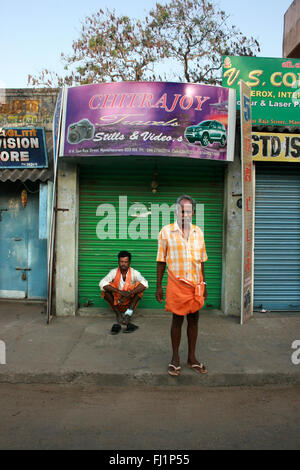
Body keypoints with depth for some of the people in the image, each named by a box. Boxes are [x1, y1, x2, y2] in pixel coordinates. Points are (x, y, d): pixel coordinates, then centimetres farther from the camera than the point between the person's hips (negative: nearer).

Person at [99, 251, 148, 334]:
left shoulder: (134, 273, -9)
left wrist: (129, 294, -38)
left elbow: (145, 284, -28)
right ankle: (119, 316, -23)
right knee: (105, 289, -23)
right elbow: (102, 283, -24)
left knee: (138, 285, -22)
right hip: (116, 302, 1)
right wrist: (120, 292, -34)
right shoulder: (114, 272, -8)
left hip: (130, 302, -1)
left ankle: (129, 312, -29)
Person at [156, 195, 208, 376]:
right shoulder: (166, 231, -2)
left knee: (194, 319, 11)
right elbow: (161, 260, 0)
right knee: (177, 320, 6)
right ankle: (175, 358, 22)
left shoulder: (198, 232, 7)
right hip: (177, 284, -3)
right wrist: (159, 285, -2)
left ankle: (192, 357, 26)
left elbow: (202, 260, 13)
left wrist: (204, 284, 13)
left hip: (196, 284, 3)